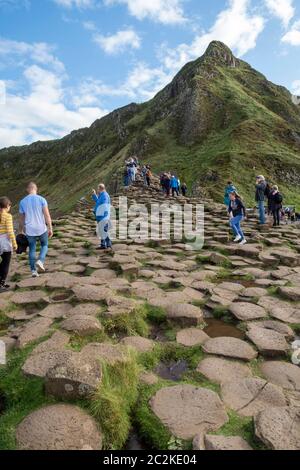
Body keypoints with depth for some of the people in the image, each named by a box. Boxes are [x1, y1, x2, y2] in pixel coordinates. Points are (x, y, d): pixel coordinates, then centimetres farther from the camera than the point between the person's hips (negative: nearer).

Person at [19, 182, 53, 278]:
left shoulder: (23, 202, 2)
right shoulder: (41, 199, -7)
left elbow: (21, 218, 8)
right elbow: (47, 215, -11)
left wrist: (21, 231, 19)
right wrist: (50, 228, -5)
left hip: (30, 230, 2)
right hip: (41, 229, -2)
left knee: (32, 250, 14)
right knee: (44, 245, 20)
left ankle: (33, 270, 14)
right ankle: (40, 261, -4)